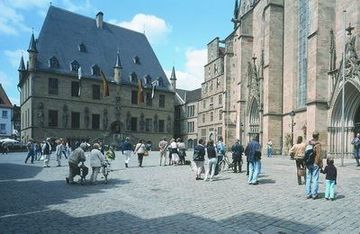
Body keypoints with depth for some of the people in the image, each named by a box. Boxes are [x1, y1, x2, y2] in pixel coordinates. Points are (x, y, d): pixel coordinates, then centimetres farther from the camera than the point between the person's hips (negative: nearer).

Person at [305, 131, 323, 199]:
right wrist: (320, 164, -6)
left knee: (308, 179, 9)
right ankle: (314, 194, 6)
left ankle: (308, 194, 14)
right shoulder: (318, 144, -12)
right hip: (315, 164, -5)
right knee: (315, 179, 2)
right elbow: (319, 155, -15)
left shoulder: (308, 143, 3)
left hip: (308, 164, 5)